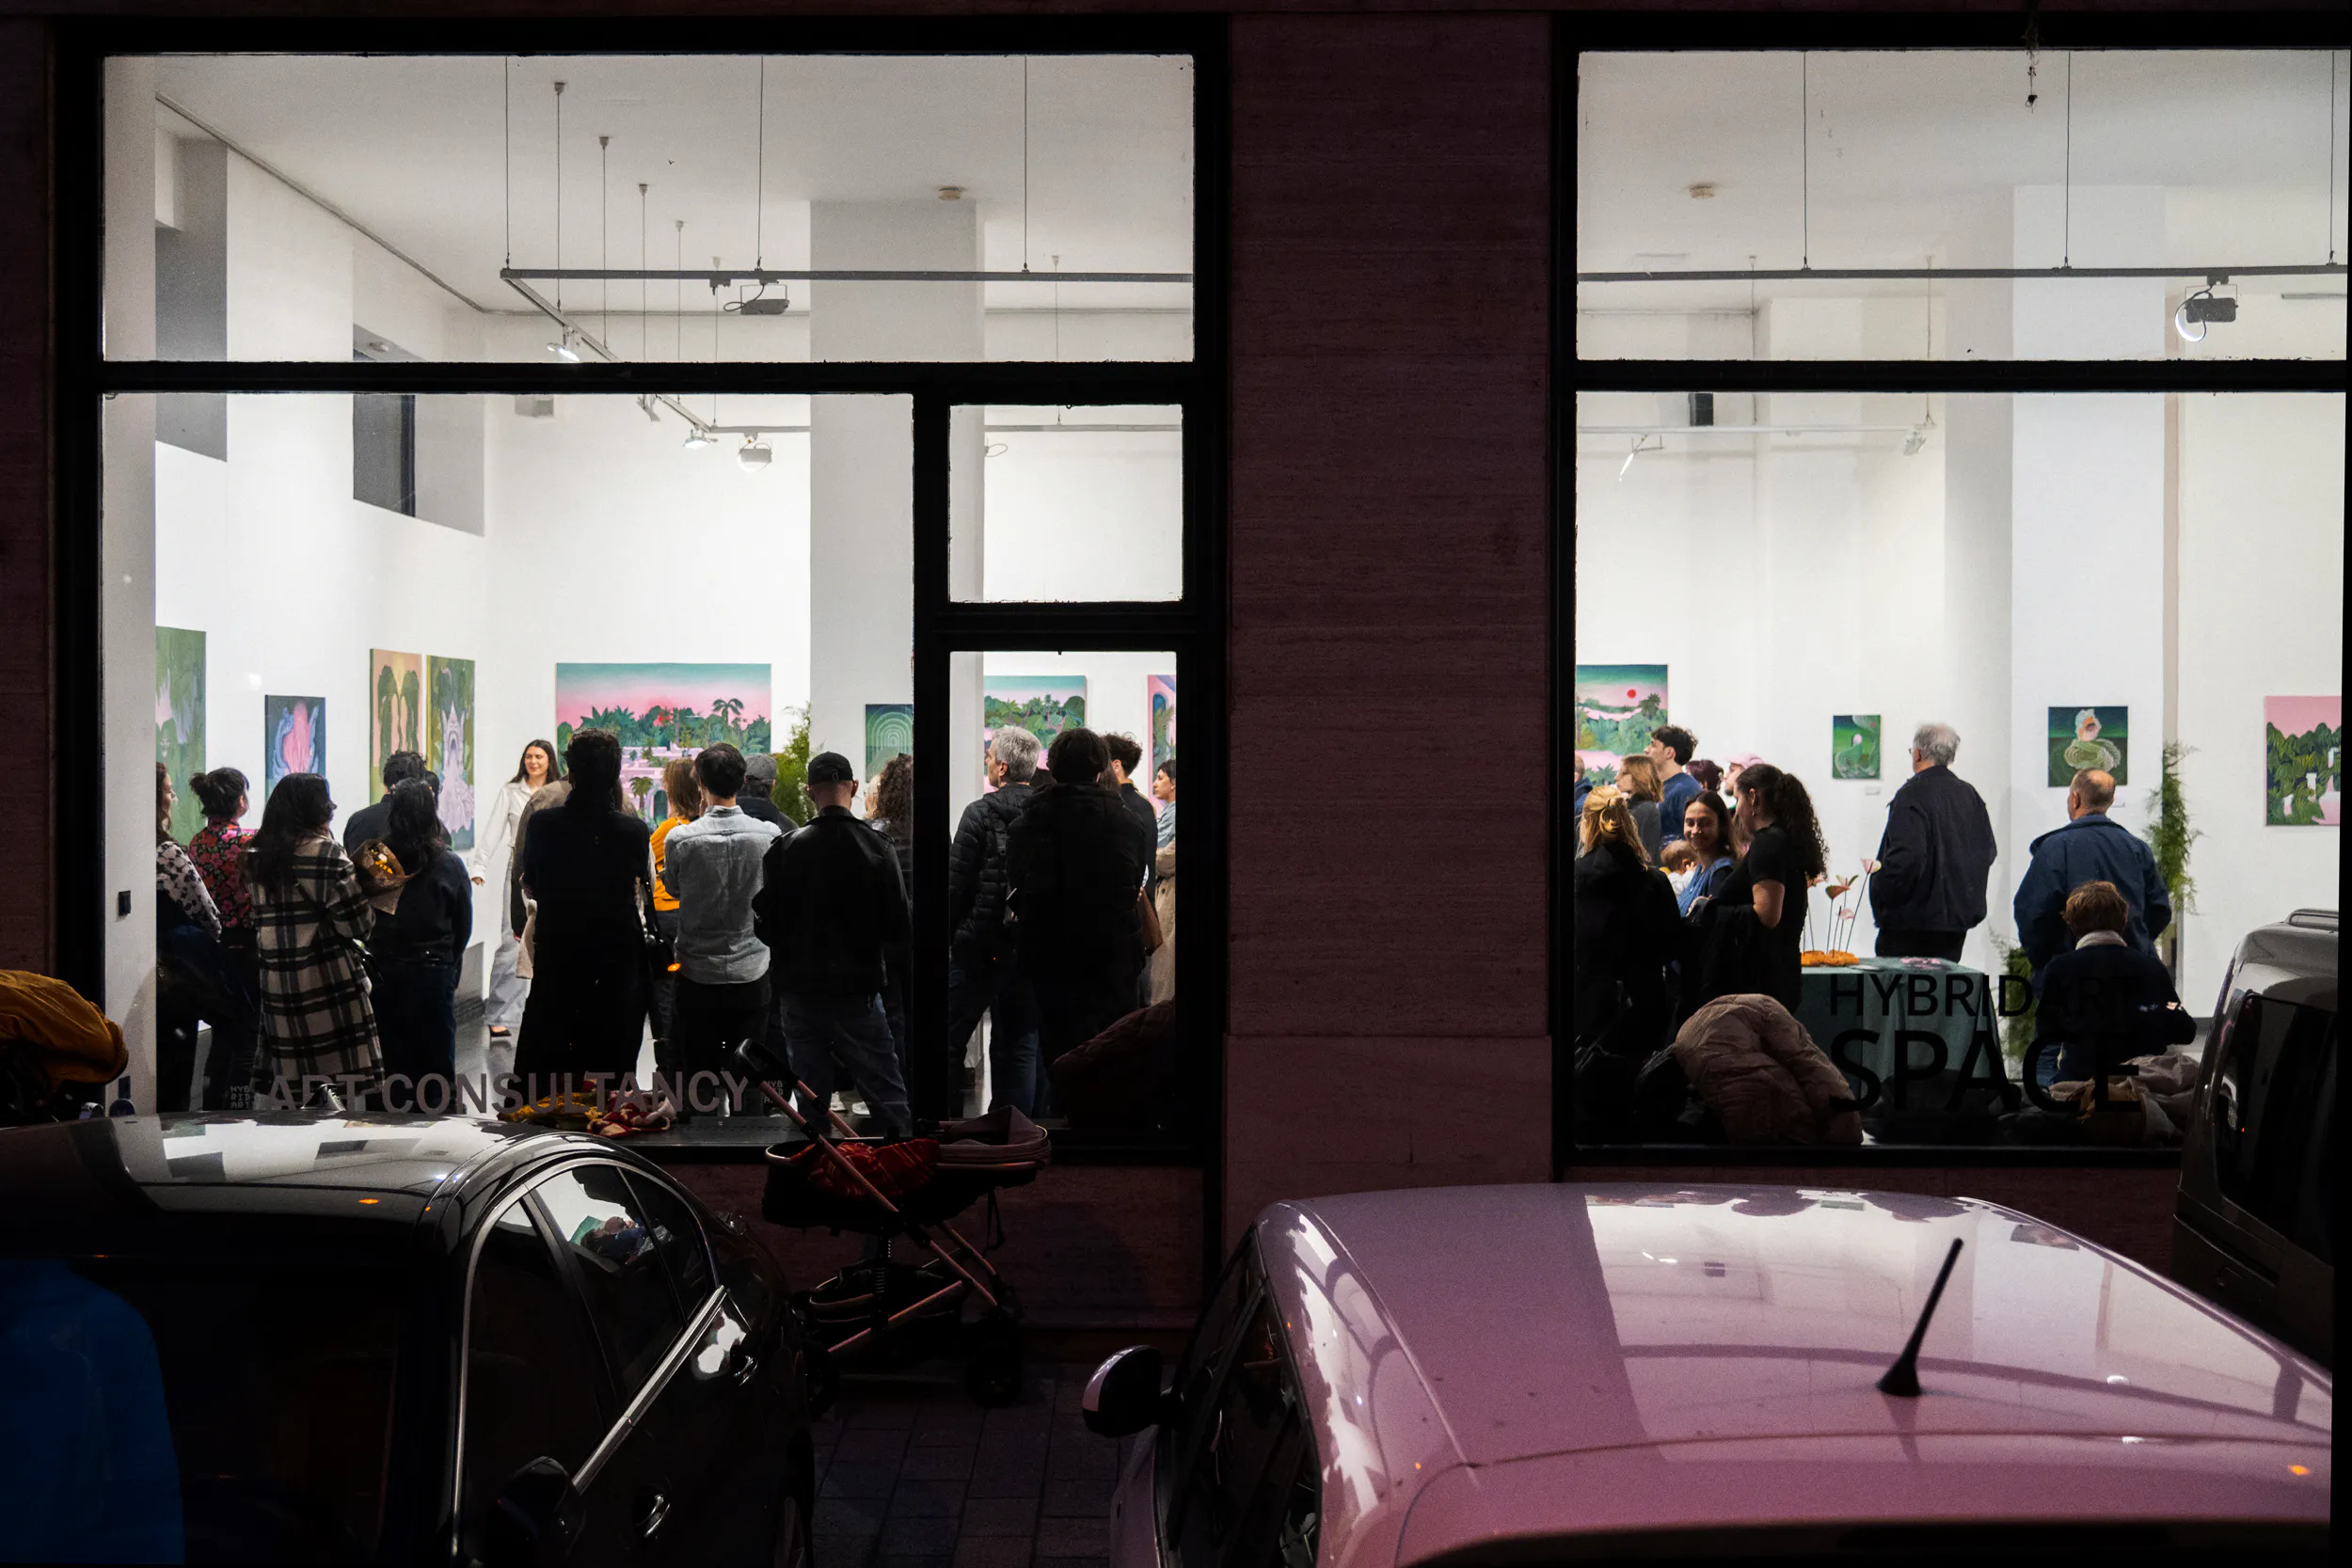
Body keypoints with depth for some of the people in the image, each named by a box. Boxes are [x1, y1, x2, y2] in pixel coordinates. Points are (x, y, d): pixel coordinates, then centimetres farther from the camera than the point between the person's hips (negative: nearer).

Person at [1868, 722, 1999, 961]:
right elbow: (1989, 851, 14)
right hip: (1958, 917, 7)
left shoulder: (1912, 795, -15)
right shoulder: (1970, 795, 9)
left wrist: (1879, 892, -12)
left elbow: (1906, 855, -24)